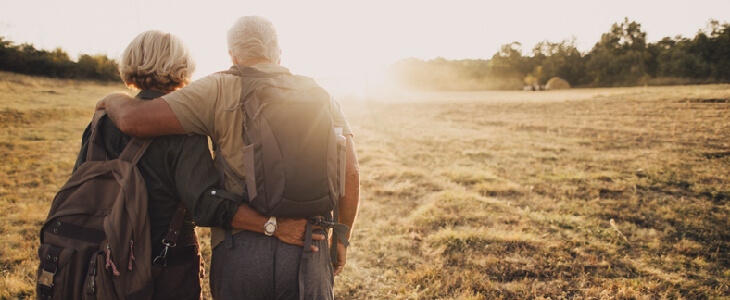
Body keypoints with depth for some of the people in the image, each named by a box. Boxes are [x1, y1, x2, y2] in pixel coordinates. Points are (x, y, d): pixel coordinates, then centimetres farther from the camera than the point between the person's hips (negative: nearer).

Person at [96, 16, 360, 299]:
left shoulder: (220, 90, -1)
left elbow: (135, 119, -9)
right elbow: (350, 173, 4)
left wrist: (114, 98, 15)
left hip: (239, 247, -1)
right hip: (307, 251, 2)